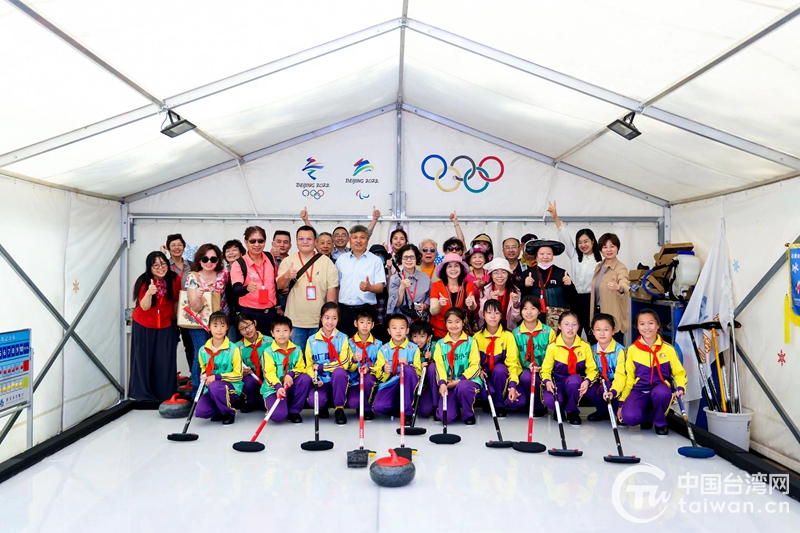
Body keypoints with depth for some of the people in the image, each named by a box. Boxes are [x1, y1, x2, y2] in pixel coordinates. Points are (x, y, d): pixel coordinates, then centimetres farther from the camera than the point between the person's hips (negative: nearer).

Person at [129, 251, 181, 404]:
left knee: (165, 362, -1)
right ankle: (146, 396, 19)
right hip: (143, 326, 0)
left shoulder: (174, 279, -12)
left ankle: (166, 397, 9)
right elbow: (144, 307, -24)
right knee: (145, 361, 7)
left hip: (166, 326, 1)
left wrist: (174, 319, 9)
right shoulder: (143, 281, -15)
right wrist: (149, 293, -42)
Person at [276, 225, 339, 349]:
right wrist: (286, 276, -29)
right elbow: (280, 285, -6)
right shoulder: (288, 261, 1)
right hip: (295, 321, 0)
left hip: (319, 321, 0)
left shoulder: (326, 261, 0)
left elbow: (332, 288, 0)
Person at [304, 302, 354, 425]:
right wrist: (314, 379, -17)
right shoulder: (312, 340, 2)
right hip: (321, 382, 1)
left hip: (338, 381, -1)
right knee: (314, 400, -31)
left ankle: (339, 408, -13)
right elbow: (309, 366, 3)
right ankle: (323, 406, 11)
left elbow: (343, 363, -11)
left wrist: (321, 367, -13)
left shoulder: (342, 338, -1)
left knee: (339, 372, -36)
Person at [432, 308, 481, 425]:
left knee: (463, 387, -39)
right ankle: (456, 407, 20)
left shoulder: (470, 342, 2)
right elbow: (439, 366, 1)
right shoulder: (440, 344, 9)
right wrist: (442, 383, -16)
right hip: (448, 385, 2)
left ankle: (468, 414, -8)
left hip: (468, 381, -2)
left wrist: (460, 380, -15)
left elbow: (475, 366, -4)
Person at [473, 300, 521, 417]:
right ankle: (489, 402, 8)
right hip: (485, 375, 1)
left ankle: (500, 405, -12)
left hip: (501, 375, -1)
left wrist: (512, 385, -26)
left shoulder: (508, 336, -11)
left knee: (499, 369, -36)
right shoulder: (477, 337, -3)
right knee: (485, 393, -32)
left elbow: (512, 362, -15)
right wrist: (479, 371, -20)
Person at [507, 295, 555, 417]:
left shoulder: (548, 331, -1)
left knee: (527, 377, -34)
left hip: (543, 374, -1)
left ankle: (539, 406, -8)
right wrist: (513, 384, -13)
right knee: (516, 403, -23)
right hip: (522, 373, 1)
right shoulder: (516, 333, 1)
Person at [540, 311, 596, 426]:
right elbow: (546, 370, -5)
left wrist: (587, 381, -26)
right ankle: (559, 410, 8)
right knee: (549, 401, -34)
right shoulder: (552, 347, -9)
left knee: (573, 380, -37)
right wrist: (547, 381, -27)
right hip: (557, 383, -1)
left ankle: (572, 412, -7)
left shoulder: (585, 346, -6)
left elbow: (592, 369, -4)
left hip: (576, 385, 1)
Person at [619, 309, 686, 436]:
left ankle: (660, 422, -5)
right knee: (629, 417, -28)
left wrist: (680, 388, -14)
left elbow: (679, 373, 7)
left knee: (660, 393, -39)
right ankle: (649, 416, 11)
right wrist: (622, 401, 5)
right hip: (639, 389, 1)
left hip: (660, 387, 0)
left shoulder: (668, 349, 0)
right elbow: (628, 377, 7)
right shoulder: (632, 349, 1)